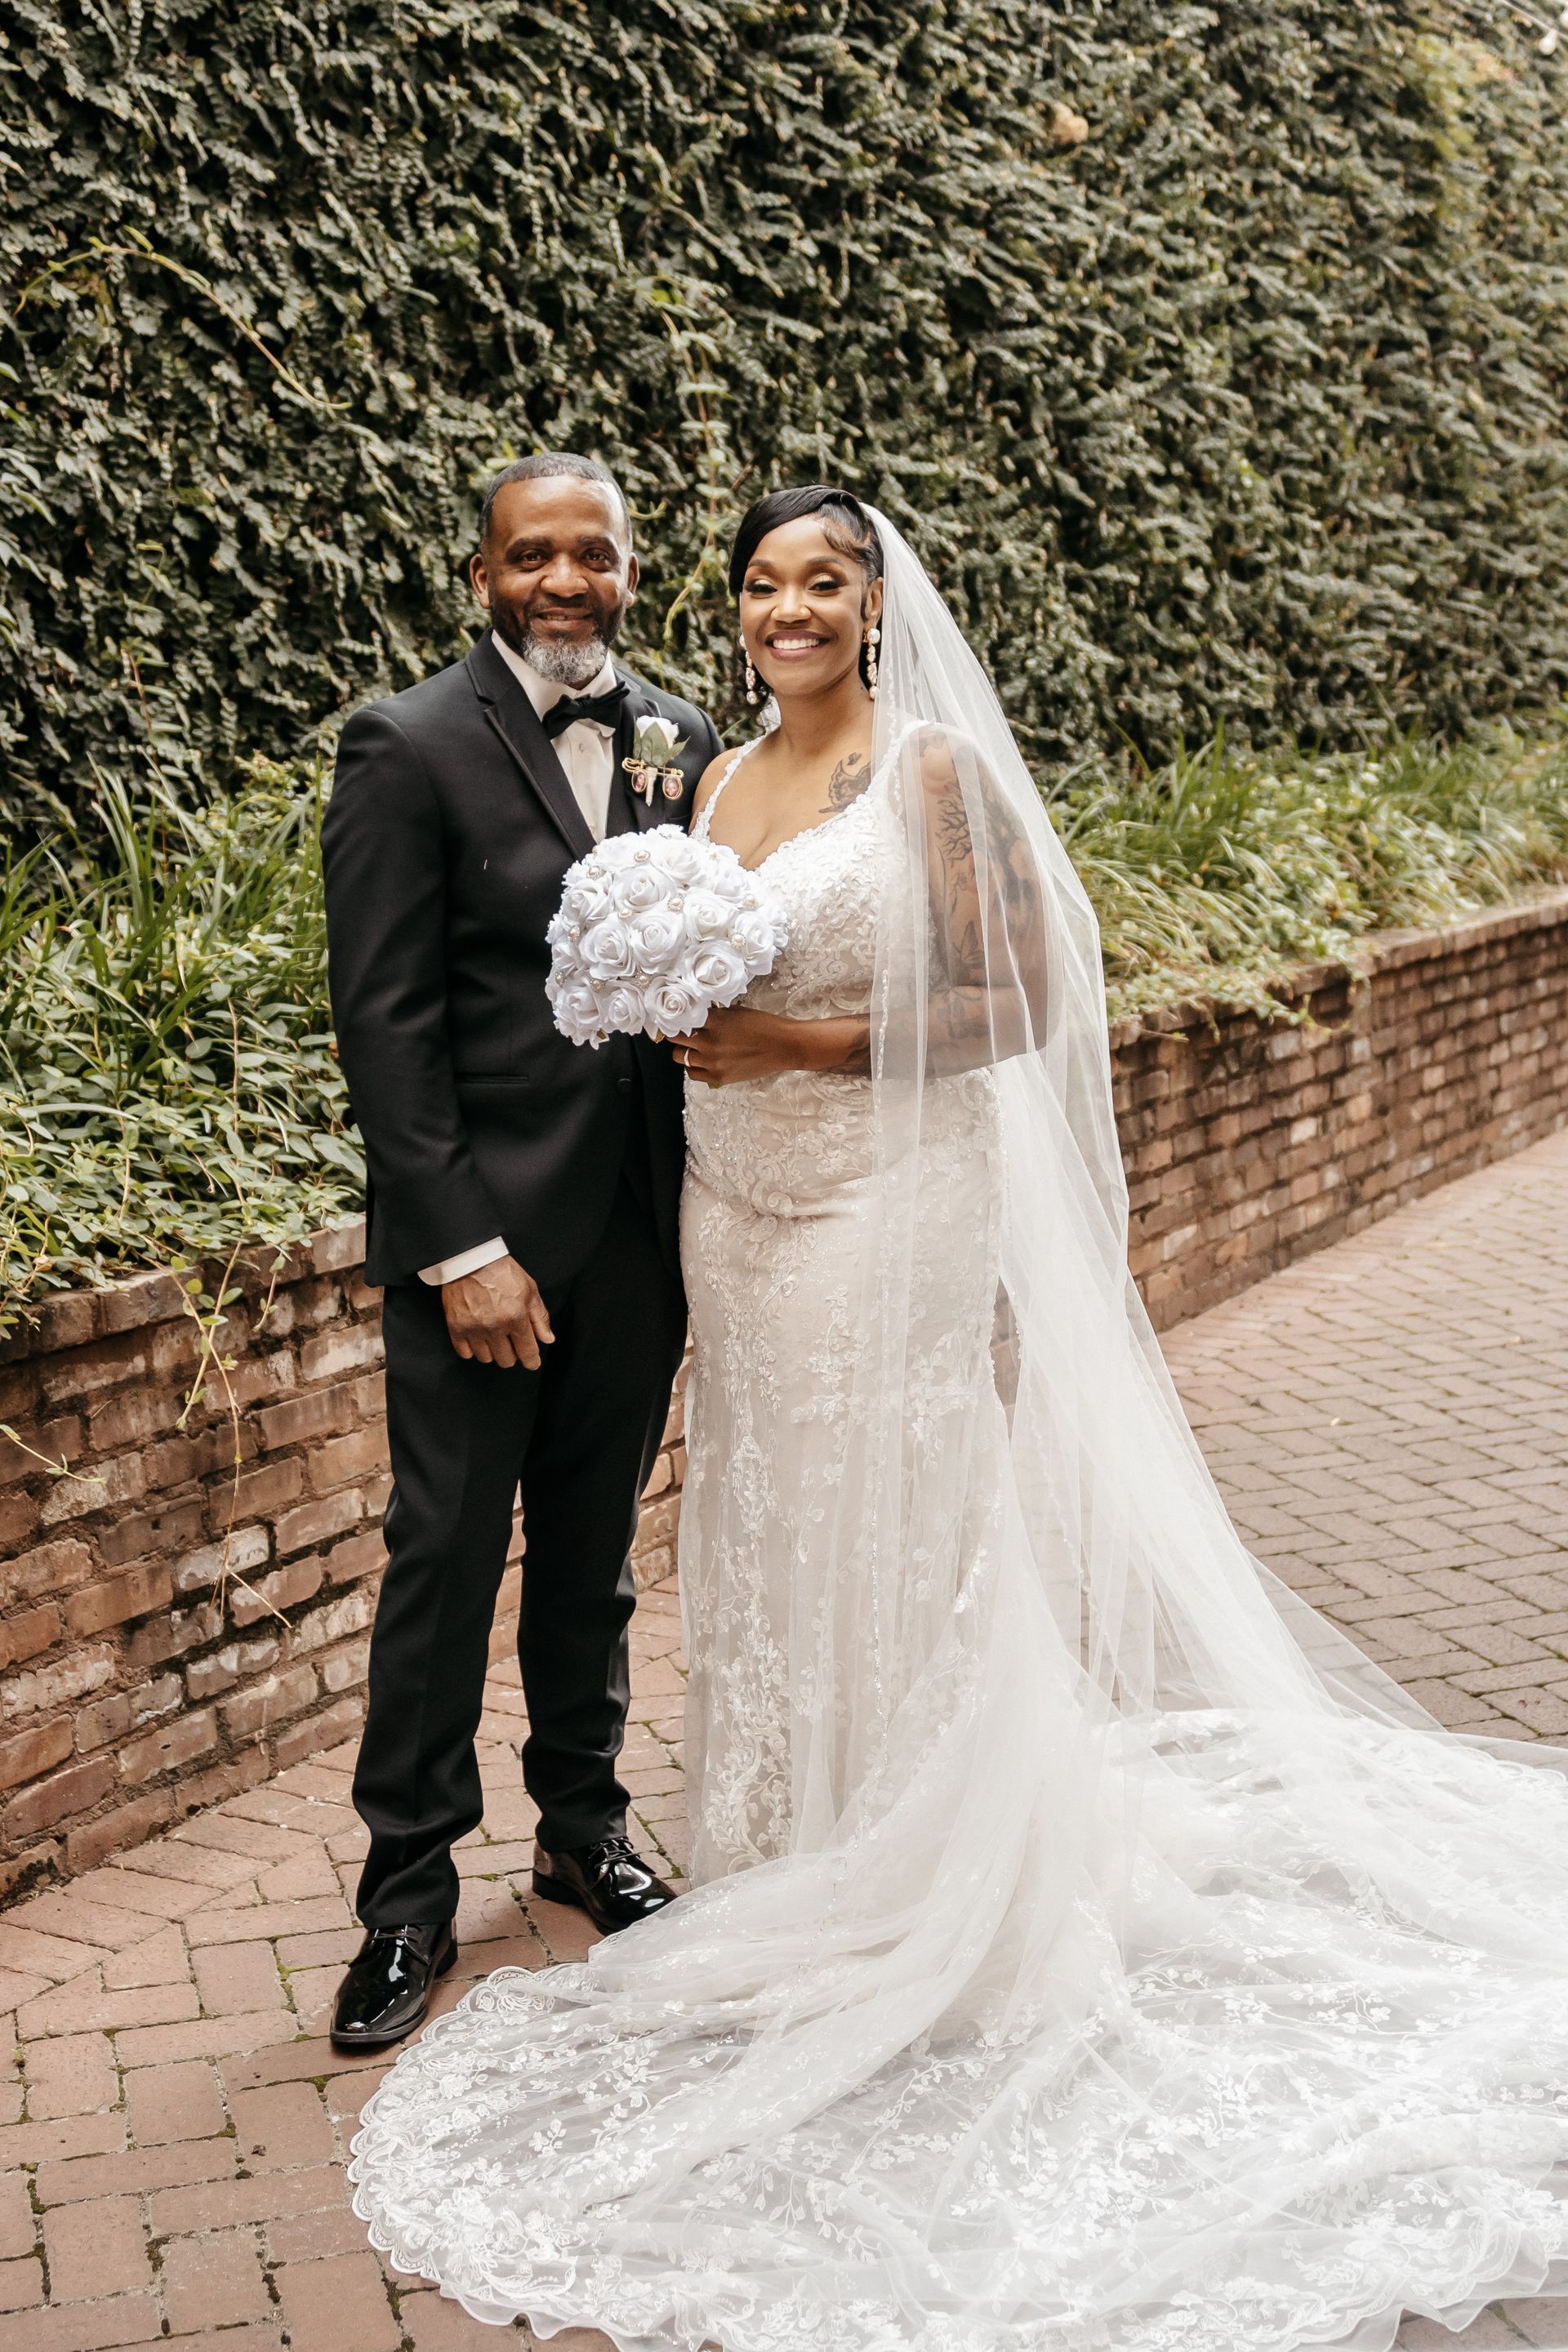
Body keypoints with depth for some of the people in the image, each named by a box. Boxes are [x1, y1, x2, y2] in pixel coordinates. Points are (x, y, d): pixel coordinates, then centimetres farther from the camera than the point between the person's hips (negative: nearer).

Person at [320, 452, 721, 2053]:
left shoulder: (681, 741, 6)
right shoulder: (408, 747, -9)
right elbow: (384, 1021, -12)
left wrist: (711, 1207, 2)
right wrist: (462, 1250, -16)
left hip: (638, 1234, 5)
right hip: (481, 1238, -4)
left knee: (592, 1551, 18)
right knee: (444, 1562, 4)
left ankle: (584, 1831, 35)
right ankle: (409, 1893, 19)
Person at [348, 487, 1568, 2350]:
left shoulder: (935, 770, -10)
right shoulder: (720, 781, 10)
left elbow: (1027, 1000, -14)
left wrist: (815, 1043, -19)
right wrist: (680, 1013, 1)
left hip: (895, 1214, -7)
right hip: (741, 1217, 7)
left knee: (900, 1546, 2)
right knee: (767, 1548, 14)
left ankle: (932, 1917, 19)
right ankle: (804, 1880, 31)